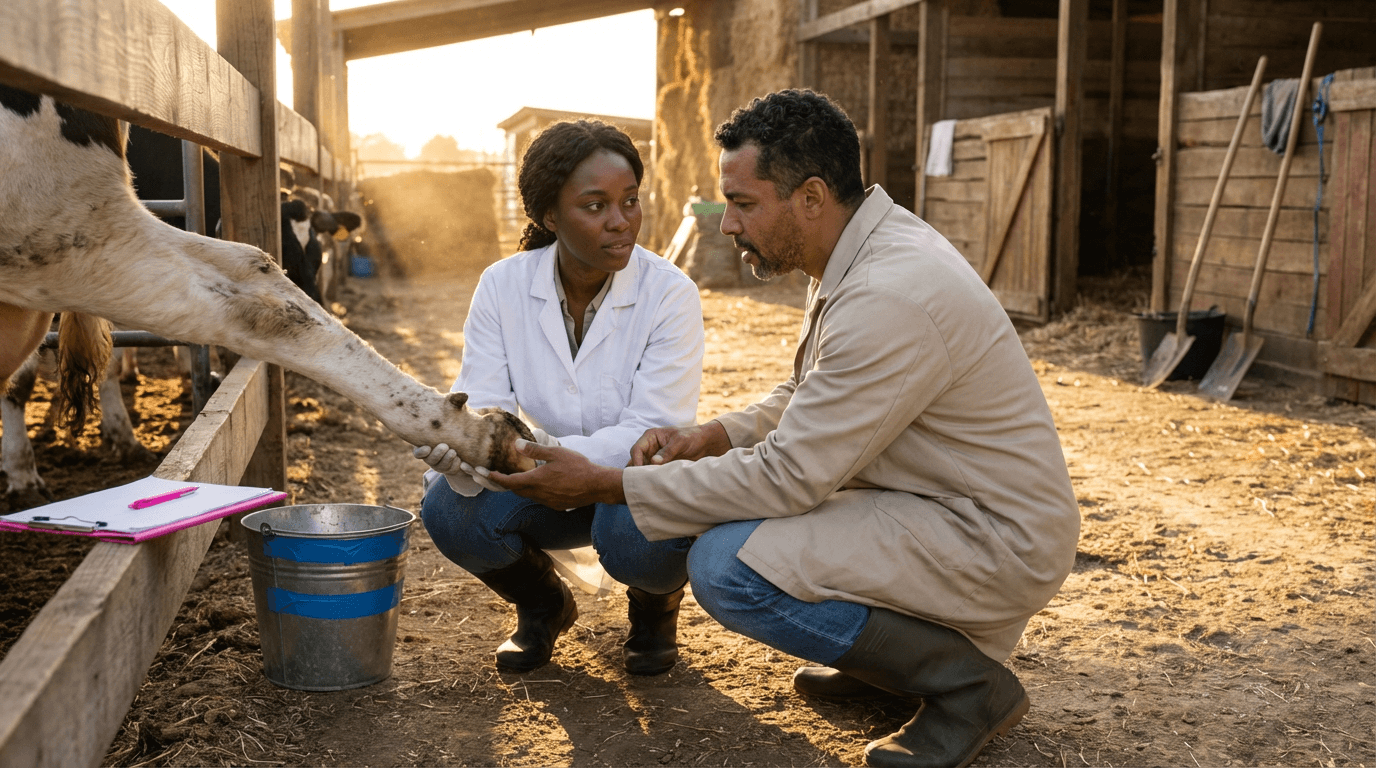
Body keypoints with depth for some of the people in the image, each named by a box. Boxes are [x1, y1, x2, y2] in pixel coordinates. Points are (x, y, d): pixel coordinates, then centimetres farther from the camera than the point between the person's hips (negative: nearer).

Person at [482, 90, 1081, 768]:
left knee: (728, 566, -23)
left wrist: (604, 485, -20)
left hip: (996, 540, -10)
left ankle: (966, 681, -7)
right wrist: (715, 435, -2)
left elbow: (787, 477, -25)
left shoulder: (889, 299, -28)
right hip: (935, 501, 10)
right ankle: (886, 649, 15)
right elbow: (806, 397, 17)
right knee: (719, 490, 11)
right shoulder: (862, 250, 4)